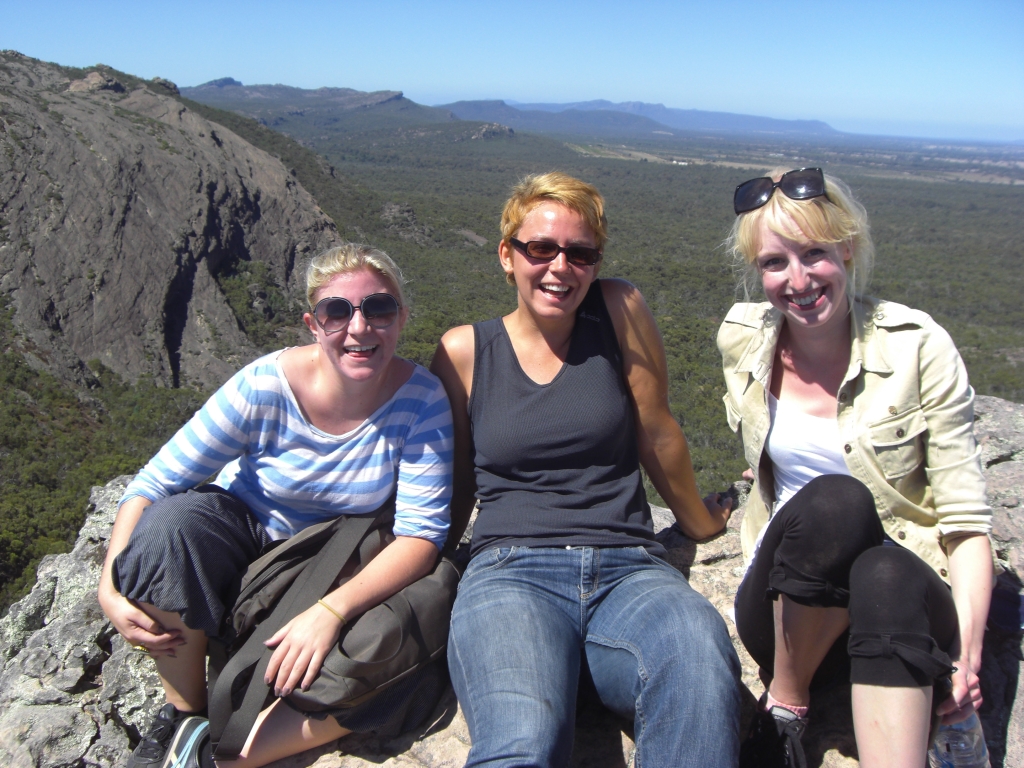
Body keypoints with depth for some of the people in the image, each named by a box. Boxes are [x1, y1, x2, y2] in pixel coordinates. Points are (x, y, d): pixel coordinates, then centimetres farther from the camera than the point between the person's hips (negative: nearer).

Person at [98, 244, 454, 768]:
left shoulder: (421, 399, -20)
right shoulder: (264, 386, -21)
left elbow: (422, 536, -22)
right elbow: (152, 484, -16)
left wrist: (331, 610, -35)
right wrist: (111, 589, -29)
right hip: (243, 534, 0)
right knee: (171, 522, -32)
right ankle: (184, 716, -9)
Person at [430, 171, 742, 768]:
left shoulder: (620, 311, 5)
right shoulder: (464, 351, 7)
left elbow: (657, 435, 14)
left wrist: (701, 522, 24)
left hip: (629, 569, 2)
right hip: (510, 571, -1)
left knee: (702, 668, -35)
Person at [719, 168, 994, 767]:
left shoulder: (920, 348, -10)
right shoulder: (742, 340, -1)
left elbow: (967, 521, -11)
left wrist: (968, 649, -24)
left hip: (906, 592, -2)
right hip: (788, 606, 2)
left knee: (883, 578, -38)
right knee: (836, 501, -33)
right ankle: (784, 705, -13)